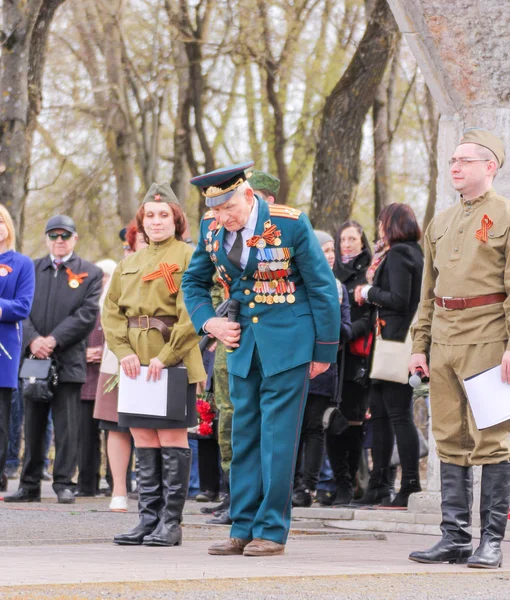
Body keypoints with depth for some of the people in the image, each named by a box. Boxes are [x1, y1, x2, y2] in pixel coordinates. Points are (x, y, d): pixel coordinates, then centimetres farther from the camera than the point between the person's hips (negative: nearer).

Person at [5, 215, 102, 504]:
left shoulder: (90, 273, 5)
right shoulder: (32, 270, 14)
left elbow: (87, 314, -5)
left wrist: (54, 339, -14)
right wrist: (32, 339, -13)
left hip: (68, 360, -3)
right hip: (34, 358, 3)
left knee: (67, 426, -3)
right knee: (33, 425, 7)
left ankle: (64, 483, 1)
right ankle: (30, 485, 12)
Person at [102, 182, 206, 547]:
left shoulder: (188, 257, -2)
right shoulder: (130, 263, 17)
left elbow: (193, 314, -11)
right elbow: (112, 311, 12)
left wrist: (166, 355, -17)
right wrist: (124, 351, -4)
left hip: (175, 363, -6)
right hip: (137, 363, 6)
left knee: (172, 438, -4)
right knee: (144, 441, 6)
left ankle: (171, 524, 0)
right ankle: (149, 520, 11)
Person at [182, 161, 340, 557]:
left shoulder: (290, 224, -15)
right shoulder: (211, 227, -1)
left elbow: (323, 288, -6)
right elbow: (194, 281, 16)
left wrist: (324, 351, -4)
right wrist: (209, 322, -1)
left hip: (287, 342, -5)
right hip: (243, 344, 5)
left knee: (277, 437, -5)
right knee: (244, 436, 7)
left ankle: (272, 531, 0)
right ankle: (243, 529, 13)